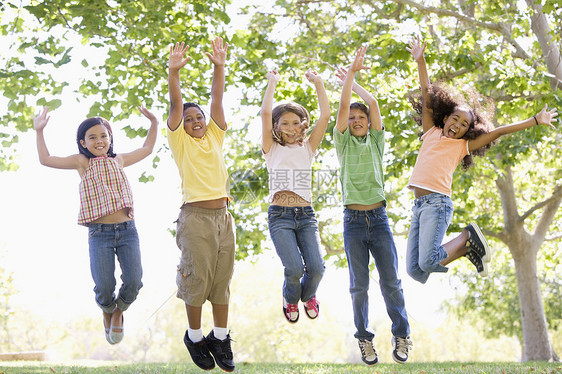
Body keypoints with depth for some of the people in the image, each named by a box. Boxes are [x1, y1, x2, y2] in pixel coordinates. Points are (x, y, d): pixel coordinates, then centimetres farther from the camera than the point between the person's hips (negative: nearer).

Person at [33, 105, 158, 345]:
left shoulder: (119, 160, 15)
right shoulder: (82, 162, 6)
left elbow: (146, 149, 32)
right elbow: (46, 160, -2)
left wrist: (154, 123, 29)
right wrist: (39, 131, -8)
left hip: (127, 230, 3)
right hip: (99, 235, -2)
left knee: (133, 282, -12)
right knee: (104, 289, -12)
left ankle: (119, 313, 22)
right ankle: (107, 314, 26)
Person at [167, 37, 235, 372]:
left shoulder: (215, 137, 15)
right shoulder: (181, 141, 6)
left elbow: (217, 99, 8)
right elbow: (176, 104, -6)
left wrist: (219, 67, -2)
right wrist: (174, 72, -17)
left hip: (223, 216, 4)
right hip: (196, 216, -4)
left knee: (222, 277, 6)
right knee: (198, 277, -2)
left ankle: (220, 338, 14)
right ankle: (195, 336, 14)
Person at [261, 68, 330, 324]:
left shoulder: (307, 149, 14)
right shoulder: (272, 150, 9)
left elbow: (325, 116, 5)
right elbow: (266, 113, -3)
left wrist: (318, 83, 5)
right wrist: (272, 83, 4)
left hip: (306, 215, 2)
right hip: (280, 216, -2)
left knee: (316, 268, -14)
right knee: (294, 268, -19)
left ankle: (308, 295, 22)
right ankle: (291, 299, 16)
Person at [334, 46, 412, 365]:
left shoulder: (376, 142, 11)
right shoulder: (344, 142, 9)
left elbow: (373, 102, 4)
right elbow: (343, 106, -2)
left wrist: (353, 81, 14)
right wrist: (350, 73, -4)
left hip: (378, 217, 1)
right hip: (353, 220, 0)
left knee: (391, 281, -2)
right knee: (359, 285, 2)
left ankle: (401, 335, 7)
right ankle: (365, 339, 10)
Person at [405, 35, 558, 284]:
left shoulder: (462, 146, 13)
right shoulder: (431, 133, 21)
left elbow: (498, 132, 13)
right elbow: (427, 95, 19)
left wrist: (535, 121, 13)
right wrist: (420, 62, 15)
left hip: (437, 202, -4)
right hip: (419, 205, 4)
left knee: (427, 263, -24)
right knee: (415, 270, -4)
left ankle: (468, 237, 3)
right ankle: (466, 247, 14)